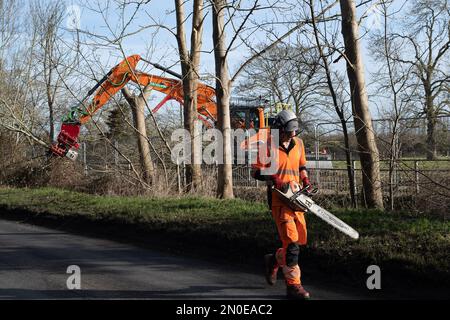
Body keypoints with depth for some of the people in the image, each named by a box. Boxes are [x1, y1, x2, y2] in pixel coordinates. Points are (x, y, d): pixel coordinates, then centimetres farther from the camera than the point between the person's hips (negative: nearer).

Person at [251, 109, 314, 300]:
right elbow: (256, 171, -10)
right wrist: (275, 180, -22)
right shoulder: (269, 146, -9)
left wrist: (306, 181, 6)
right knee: (291, 241, -12)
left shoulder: (298, 143, 10)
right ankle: (293, 285, -4)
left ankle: (274, 260, 37)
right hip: (279, 198, -7)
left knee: (301, 240, 12)